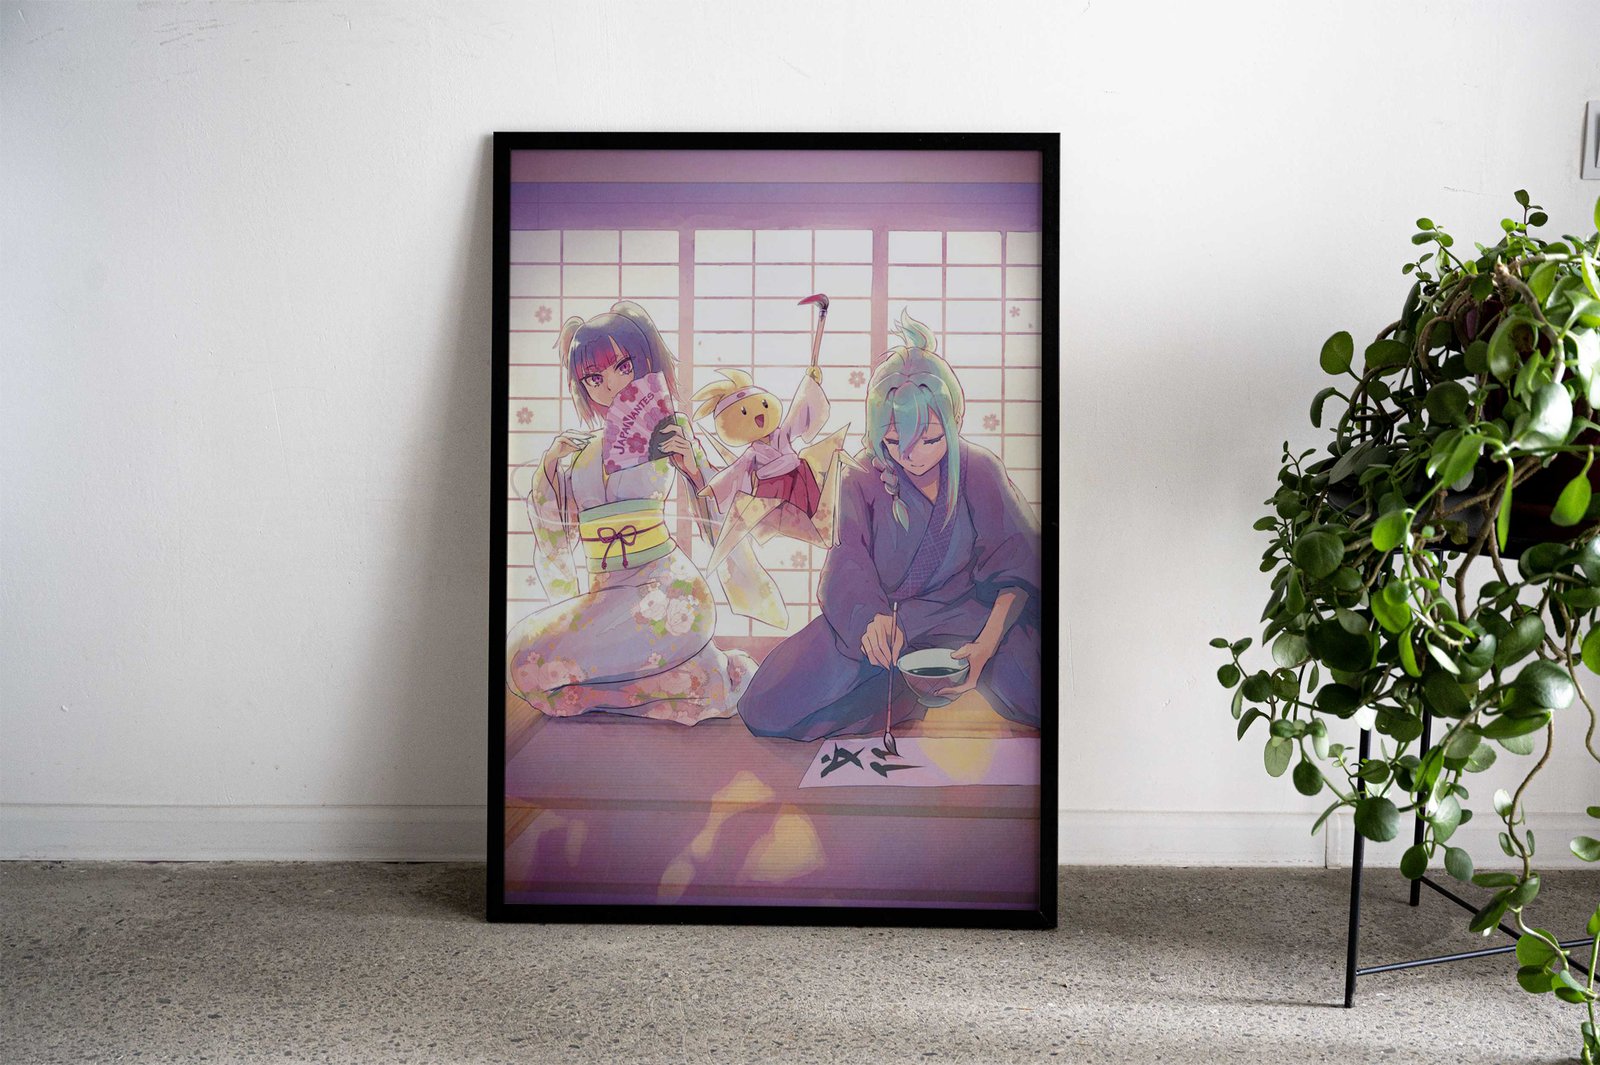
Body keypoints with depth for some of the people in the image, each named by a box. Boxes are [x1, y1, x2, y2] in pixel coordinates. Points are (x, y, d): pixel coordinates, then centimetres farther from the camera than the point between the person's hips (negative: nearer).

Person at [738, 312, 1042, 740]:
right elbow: (848, 568, -20)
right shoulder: (861, 482, -8)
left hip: (962, 613, -1)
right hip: (876, 614, 1)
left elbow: (1015, 572, -10)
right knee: (769, 712, -18)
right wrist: (872, 616, -44)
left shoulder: (980, 471, -8)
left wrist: (984, 647, -27)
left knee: (1033, 693, -30)